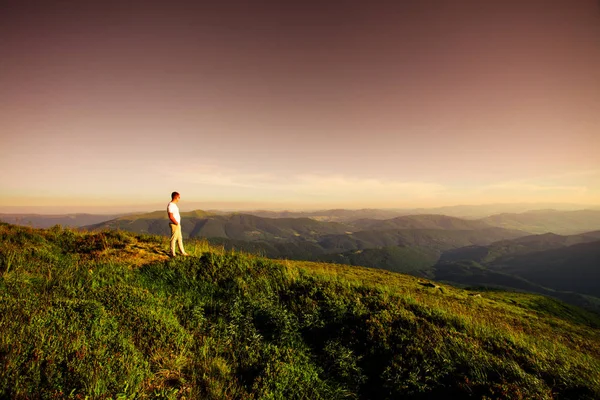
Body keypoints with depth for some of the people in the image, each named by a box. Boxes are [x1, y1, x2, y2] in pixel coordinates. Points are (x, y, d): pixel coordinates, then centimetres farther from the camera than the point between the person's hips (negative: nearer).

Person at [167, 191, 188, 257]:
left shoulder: (174, 205, 14)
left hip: (178, 225, 10)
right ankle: (172, 254, 4)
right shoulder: (170, 205, -18)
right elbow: (171, 217, -24)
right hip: (174, 225, -10)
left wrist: (178, 223, 13)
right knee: (173, 239, -3)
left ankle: (182, 252, 22)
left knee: (180, 238, 14)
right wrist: (177, 223, -15)